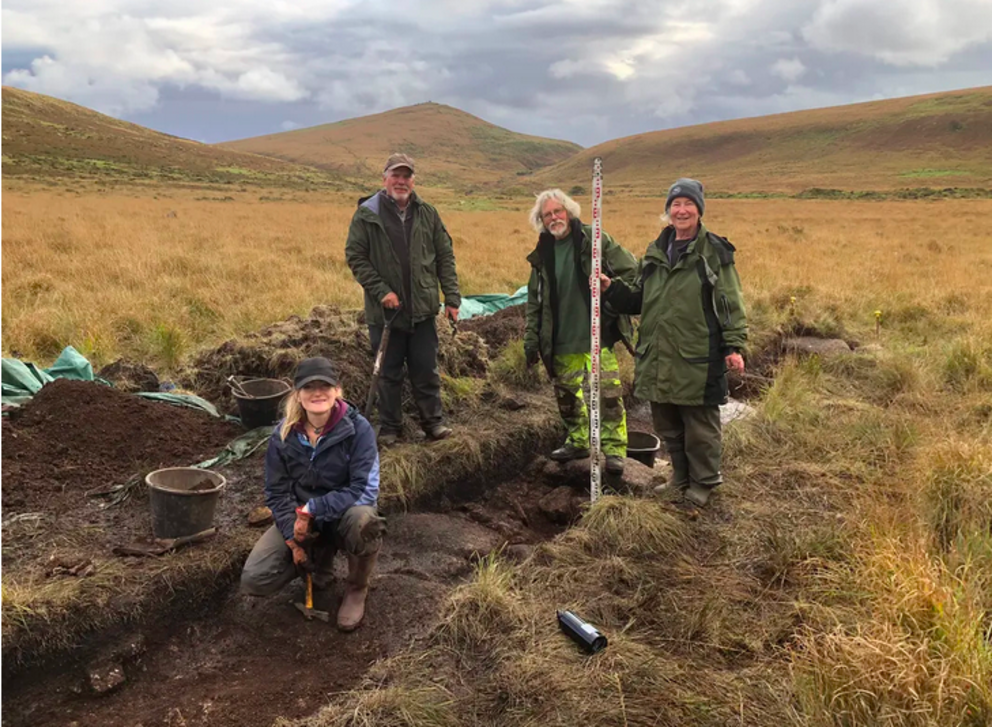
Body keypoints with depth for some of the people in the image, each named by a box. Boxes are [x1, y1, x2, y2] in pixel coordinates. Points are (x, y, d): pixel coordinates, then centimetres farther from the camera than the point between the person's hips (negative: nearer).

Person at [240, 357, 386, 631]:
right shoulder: (283, 434, -9)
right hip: (299, 518, 3)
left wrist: (313, 509, -29)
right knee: (254, 581, -15)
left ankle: (356, 589, -7)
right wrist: (293, 538, -16)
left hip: (343, 515, -3)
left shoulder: (358, 429, -19)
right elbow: (277, 492, -4)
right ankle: (320, 560, 15)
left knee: (363, 520, -39)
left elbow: (365, 490, -23)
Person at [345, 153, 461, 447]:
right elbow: (355, 257, -4)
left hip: (423, 309, 2)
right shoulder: (367, 214, -4)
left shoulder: (427, 213, 5)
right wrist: (380, 291, -13)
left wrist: (452, 298, 1)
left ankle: (433, 421, 23)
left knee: (427, 370, 9)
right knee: (389, 373, 9)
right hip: (385, 310, -2)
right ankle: (390, 427, 21)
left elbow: (445, 257, 7)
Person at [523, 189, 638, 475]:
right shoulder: (542, 254, 8)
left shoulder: (594, 240, -6)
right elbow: (534, 302, 12)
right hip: (562, 341, 5)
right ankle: (578, 441, 32)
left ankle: (614, 449, 5)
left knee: (609, 392, -6)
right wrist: (531, 340, 9)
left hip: (599, 334, -5)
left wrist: (617, 301, -10)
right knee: (566, 393, 14)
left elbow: (631, 271, -4)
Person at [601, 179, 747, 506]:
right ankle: (681, 479, 35)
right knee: (668, 427, 16)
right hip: (658, 359, 6)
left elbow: (731, 303, -5)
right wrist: (611, 288, 2)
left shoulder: (714, 252, -4)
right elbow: (639, 300, 18)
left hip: (698, 360, -5)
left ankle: (703, 484, 24)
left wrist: (733, 346, -13)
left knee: (700, 427, 6)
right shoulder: (655, 252, 12)